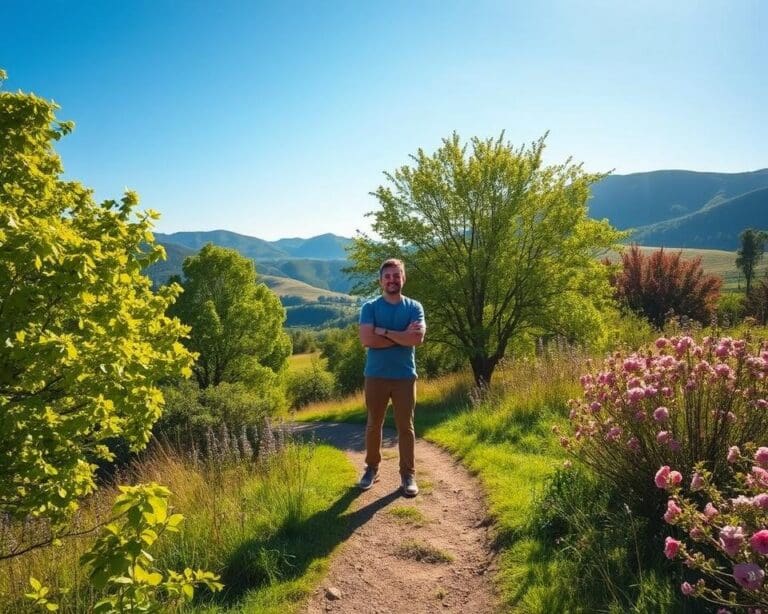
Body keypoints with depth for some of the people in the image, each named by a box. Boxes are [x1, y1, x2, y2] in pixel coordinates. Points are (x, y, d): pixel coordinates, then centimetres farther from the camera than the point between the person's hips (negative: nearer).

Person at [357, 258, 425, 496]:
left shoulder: (414, 307, 1)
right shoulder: (370, 307, -2)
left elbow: (418, 338, -16)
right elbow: (366, 339, -16)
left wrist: (383, 331, -15)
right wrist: (402, 336, -15)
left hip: (405, 376, 0)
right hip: (376, 376, 0)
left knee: (406, 426, 6)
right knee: (374, 424, 12)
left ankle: (408, 475, 16)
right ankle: (372, 468, 29)